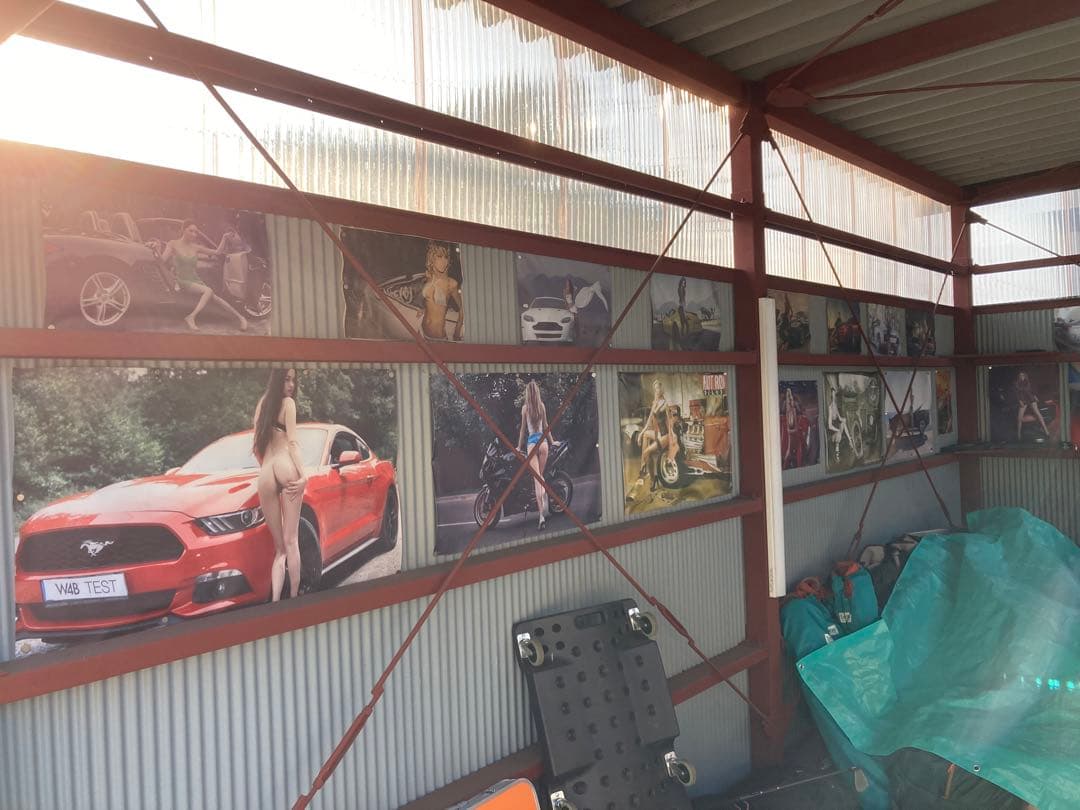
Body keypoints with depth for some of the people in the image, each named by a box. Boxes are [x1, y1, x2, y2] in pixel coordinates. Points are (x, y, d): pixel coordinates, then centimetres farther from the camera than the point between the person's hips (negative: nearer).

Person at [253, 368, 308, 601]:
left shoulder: (262, 403, 22)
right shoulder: (288, 402, 5)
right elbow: (292, 441, -5)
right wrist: (303, 475, -9)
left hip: (265, 475, 5)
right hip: (286, 468, -5)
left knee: (279, 547, 7)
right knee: (291, 540, -6)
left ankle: (275, 601, -8)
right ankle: (293, 597, -9)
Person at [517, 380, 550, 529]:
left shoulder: (525, 407, 1)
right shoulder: (542, 406, 10)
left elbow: (523, 428, 6)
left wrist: (519, 446, 17)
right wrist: (551, 441, 33)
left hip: (532, 442, -3)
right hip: (543, 441, 3)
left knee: (537, 479, -7)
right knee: (541, 476, 17)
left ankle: (541, 516, -16)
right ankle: (544, 509, -2)